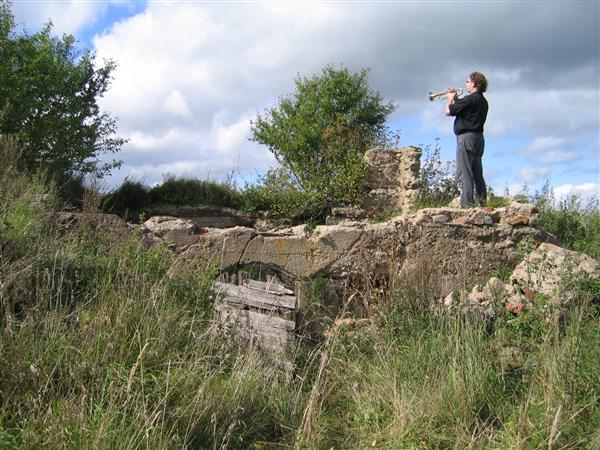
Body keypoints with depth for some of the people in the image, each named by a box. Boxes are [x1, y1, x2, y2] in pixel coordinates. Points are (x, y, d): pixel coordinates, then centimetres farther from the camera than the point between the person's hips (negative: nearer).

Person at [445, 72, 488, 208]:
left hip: (467, 136, -10)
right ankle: (481, 202, 16)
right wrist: (456, 99, 19)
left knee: (464, 172, -10)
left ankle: (466, 204, -13)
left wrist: (450, 98, 5)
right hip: (478, 137, 10)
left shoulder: (470, 99, -14)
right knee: (477, 173, 13)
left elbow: (448, 111, -13)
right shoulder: (483, 101, 15)